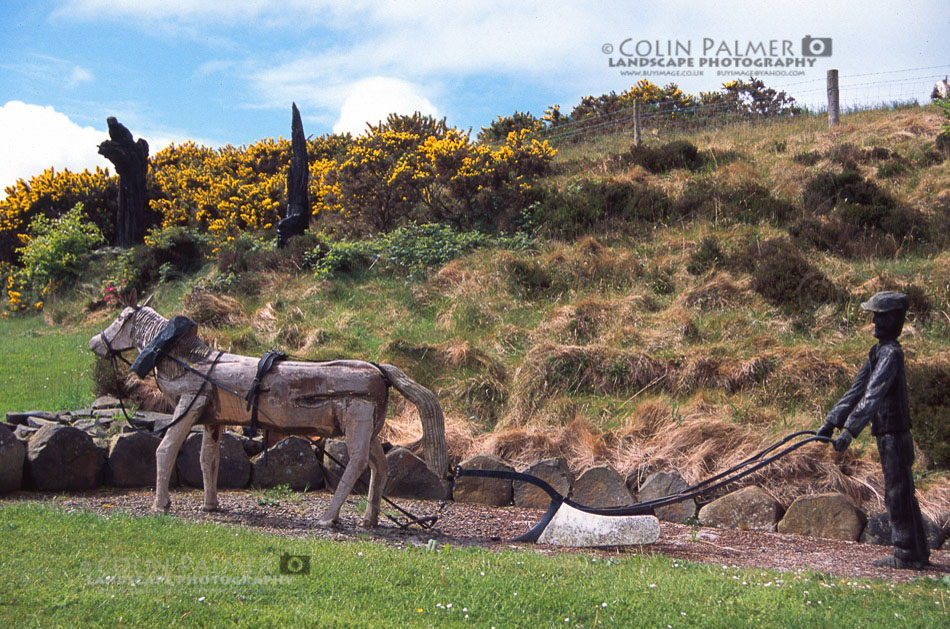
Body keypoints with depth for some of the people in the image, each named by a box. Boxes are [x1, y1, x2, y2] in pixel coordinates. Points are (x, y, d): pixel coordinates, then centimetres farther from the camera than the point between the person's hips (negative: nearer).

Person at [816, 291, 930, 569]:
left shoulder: (891, 353, -18)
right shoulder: (878, 352, 13)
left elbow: (873, 396, -27)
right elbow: (856, 390, 15)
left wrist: (850, 431, -32)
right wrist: (831, 422, 12)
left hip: (894, 436, -10)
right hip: (889, 435, 10)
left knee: (898, 494, -4)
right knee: (901, 494, 15)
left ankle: (907, 555, 3)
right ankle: (918, 553, 24)